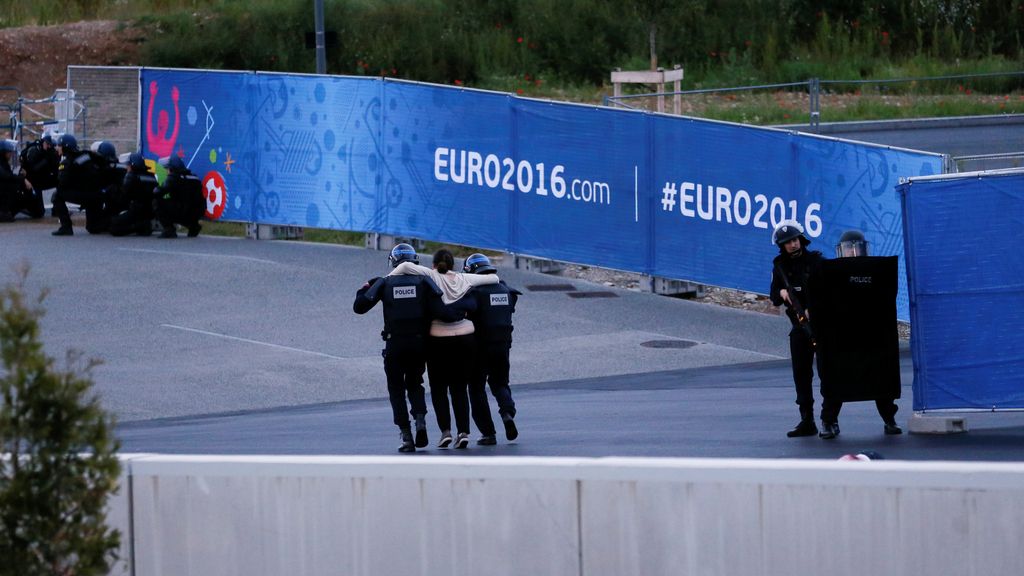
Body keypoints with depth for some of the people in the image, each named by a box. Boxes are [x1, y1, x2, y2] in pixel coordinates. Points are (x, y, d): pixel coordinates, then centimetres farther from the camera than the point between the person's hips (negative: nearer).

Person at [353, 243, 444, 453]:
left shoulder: (384, 283, 1)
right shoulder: (423, 281, 2)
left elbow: (359, 307, 2)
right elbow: (437, 307, -12)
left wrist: (365, 289, 19)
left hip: (394, 344, -1)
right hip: (419, 342, 1)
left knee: (396, 389, 9)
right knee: (415, 384, 21)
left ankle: (406, 436, -2)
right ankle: (420, 420, -5)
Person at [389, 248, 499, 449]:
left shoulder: (432, 277, -6)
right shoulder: (464, 279, 2)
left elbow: (406, 266, -18)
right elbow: (493, 278, 9)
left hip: (439, 341, -3)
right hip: (465, 338, 3)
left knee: (438, 389, 10)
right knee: (460, 388, 11)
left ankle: (445, 430, -4)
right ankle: (463, 431, -1)